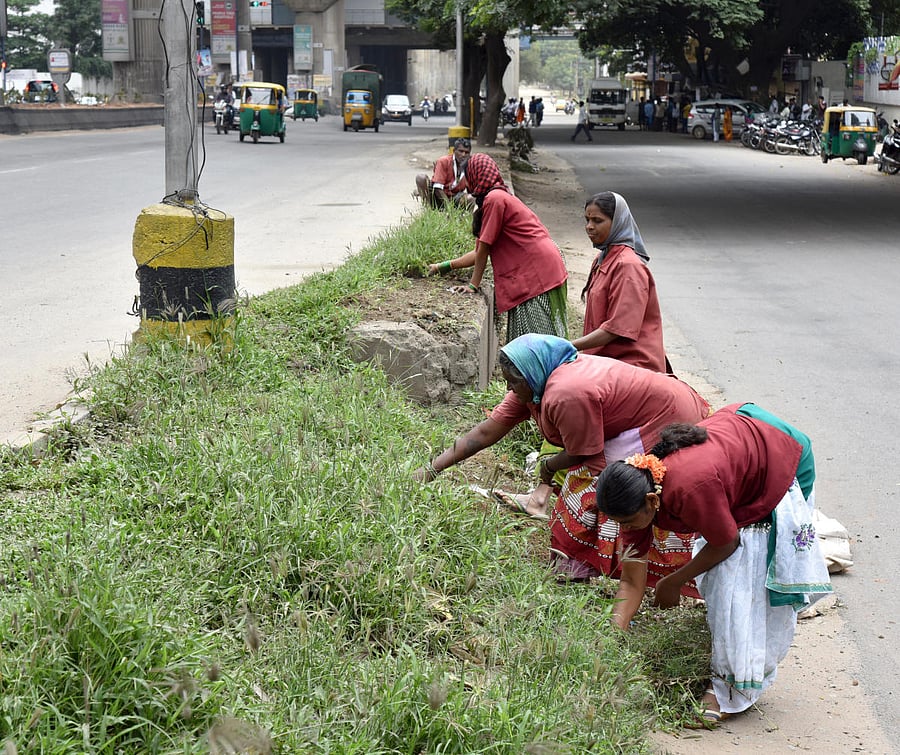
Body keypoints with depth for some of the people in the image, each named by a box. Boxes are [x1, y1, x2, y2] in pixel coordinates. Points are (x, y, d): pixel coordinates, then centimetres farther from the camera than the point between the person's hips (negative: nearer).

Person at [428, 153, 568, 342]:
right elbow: (480, 251, 22)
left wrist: (473, 284, -2)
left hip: (539, 272, -10)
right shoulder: (499, 197, 19)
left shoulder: (494, 199, -12)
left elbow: (484, 247, -10)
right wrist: (443, 266, 27)